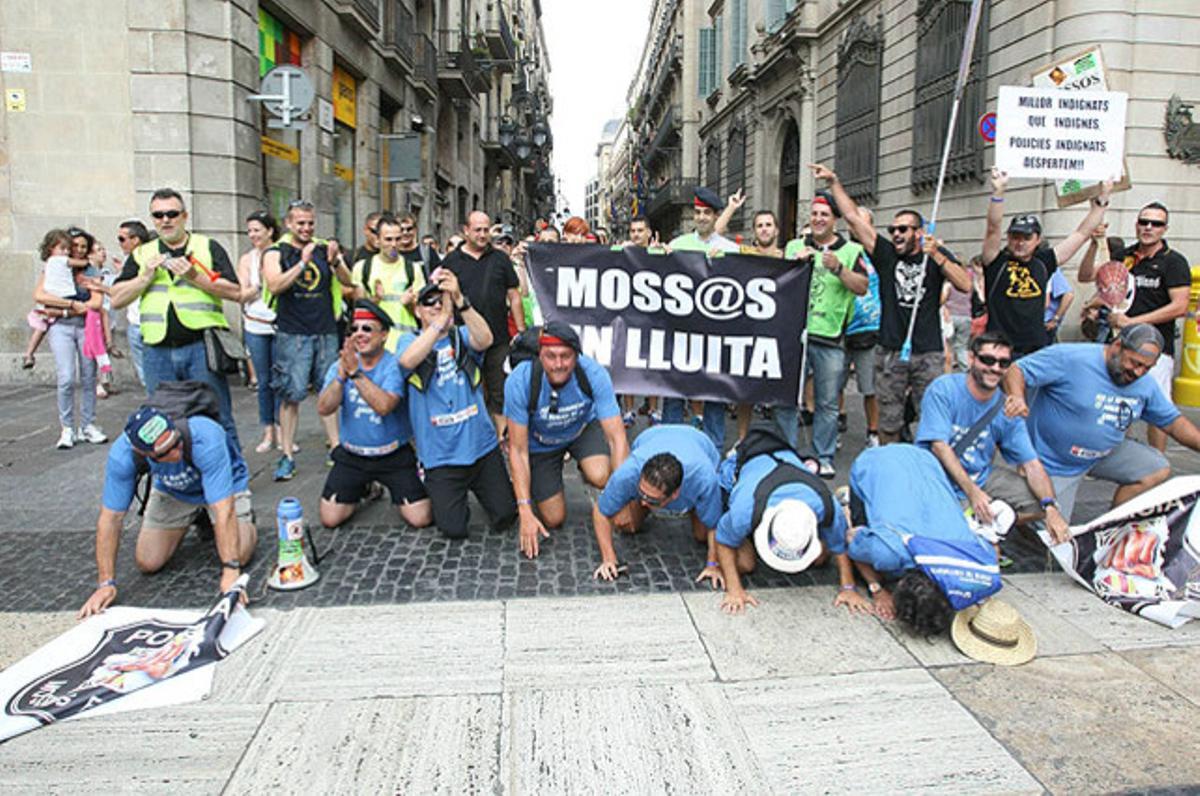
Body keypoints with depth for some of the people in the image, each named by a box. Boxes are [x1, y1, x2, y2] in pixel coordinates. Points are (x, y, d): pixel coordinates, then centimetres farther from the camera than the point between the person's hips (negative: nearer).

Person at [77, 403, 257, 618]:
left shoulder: (206, 440, -42)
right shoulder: (122, 455, -31)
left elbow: (223, 511, -44)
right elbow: (110, 519, -23)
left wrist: (231, 571, -48)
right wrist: (106, 583, -25)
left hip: (223, 482, -3)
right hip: (171, 491, 3)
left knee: (239, 555, -21)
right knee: (148, 563, -5)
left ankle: (246, 519, 14)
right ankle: (194, 519, 22)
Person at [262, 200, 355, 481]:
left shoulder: (325, 249, 9)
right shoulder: (276, 253, 1)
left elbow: (348, 282, 0)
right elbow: (274, 286, -15)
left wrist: (336, 261, -18)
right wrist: (302, 262, -23)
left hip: (326, 332, 3)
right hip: (292, 334, -3)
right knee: (291, 394, -3)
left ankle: (336, 448, 13)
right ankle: (287, 455, 5)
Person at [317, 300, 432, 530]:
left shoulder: (395, 366, -14)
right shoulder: (340, 365, -2)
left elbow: (384, 406, -30)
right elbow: (324, 409, -15)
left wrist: (355, 373, -32)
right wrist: (342, 374, -28)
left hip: (394, 455, -3)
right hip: (351, 456, 3)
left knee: (421, 519, -11)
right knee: (330, 519, -4)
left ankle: (396, 490, 23)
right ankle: (363, 488, 27)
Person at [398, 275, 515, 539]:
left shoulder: (463, 335, 2)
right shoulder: (408, 340, 1)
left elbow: (485, 340, -22)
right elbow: (408, 361, -24)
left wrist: (459, 300, -35)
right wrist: (441, 321, -32)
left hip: (482, 447, 1)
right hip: (441, 456, -1)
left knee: (505, 517, 2)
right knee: (454, 529, -5)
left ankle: (479, 487, 33)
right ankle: (435, 491, 26)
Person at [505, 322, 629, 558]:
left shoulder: (594, 374, -33)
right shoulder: (519, 381, -33)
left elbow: (617, 437, -29)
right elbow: (518, 449, -25)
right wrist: (525, 512, -28)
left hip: (584, 427, 1)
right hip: (540, 440, 0)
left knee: (600, 476, -30)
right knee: (553, 520, -1)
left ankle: (586, 470, 7)